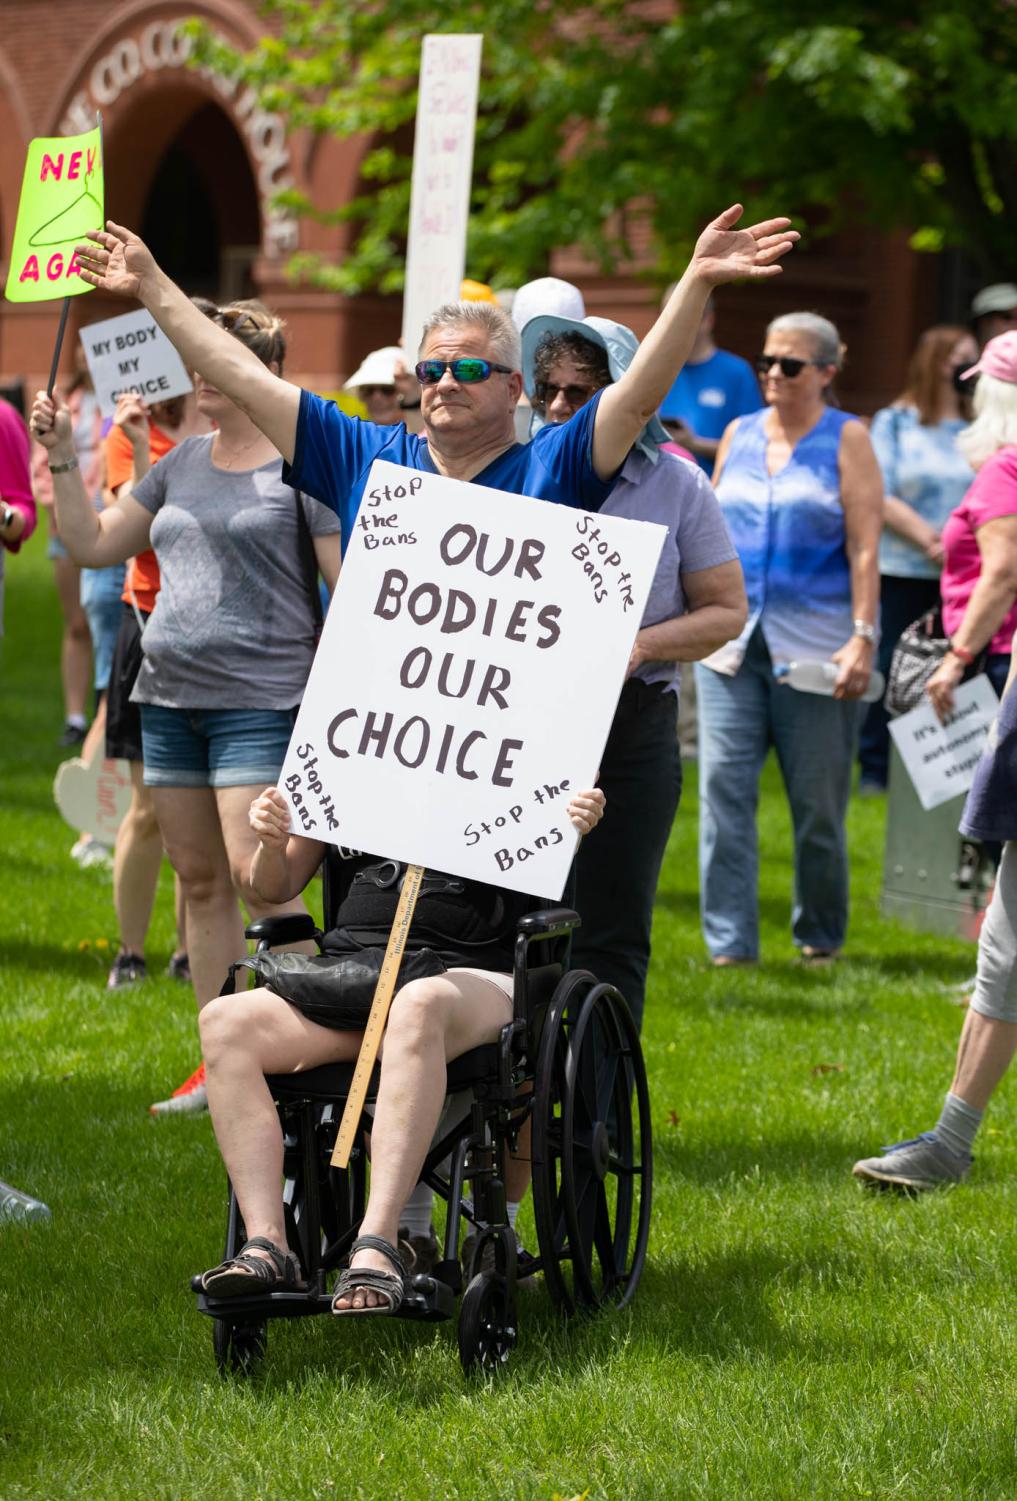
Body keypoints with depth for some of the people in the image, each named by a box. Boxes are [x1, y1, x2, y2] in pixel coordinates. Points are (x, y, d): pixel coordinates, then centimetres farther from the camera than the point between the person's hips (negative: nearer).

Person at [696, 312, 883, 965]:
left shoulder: (846, 439, 1)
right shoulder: (740, 435, 13)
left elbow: (864, 545, -5)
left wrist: (863, 637, -13)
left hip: (814, 643, -3)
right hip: (732, 642, 3)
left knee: (817, 799, 3)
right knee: (724, 786, -8)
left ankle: (821, 935, 19)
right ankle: (730, 941, -6)